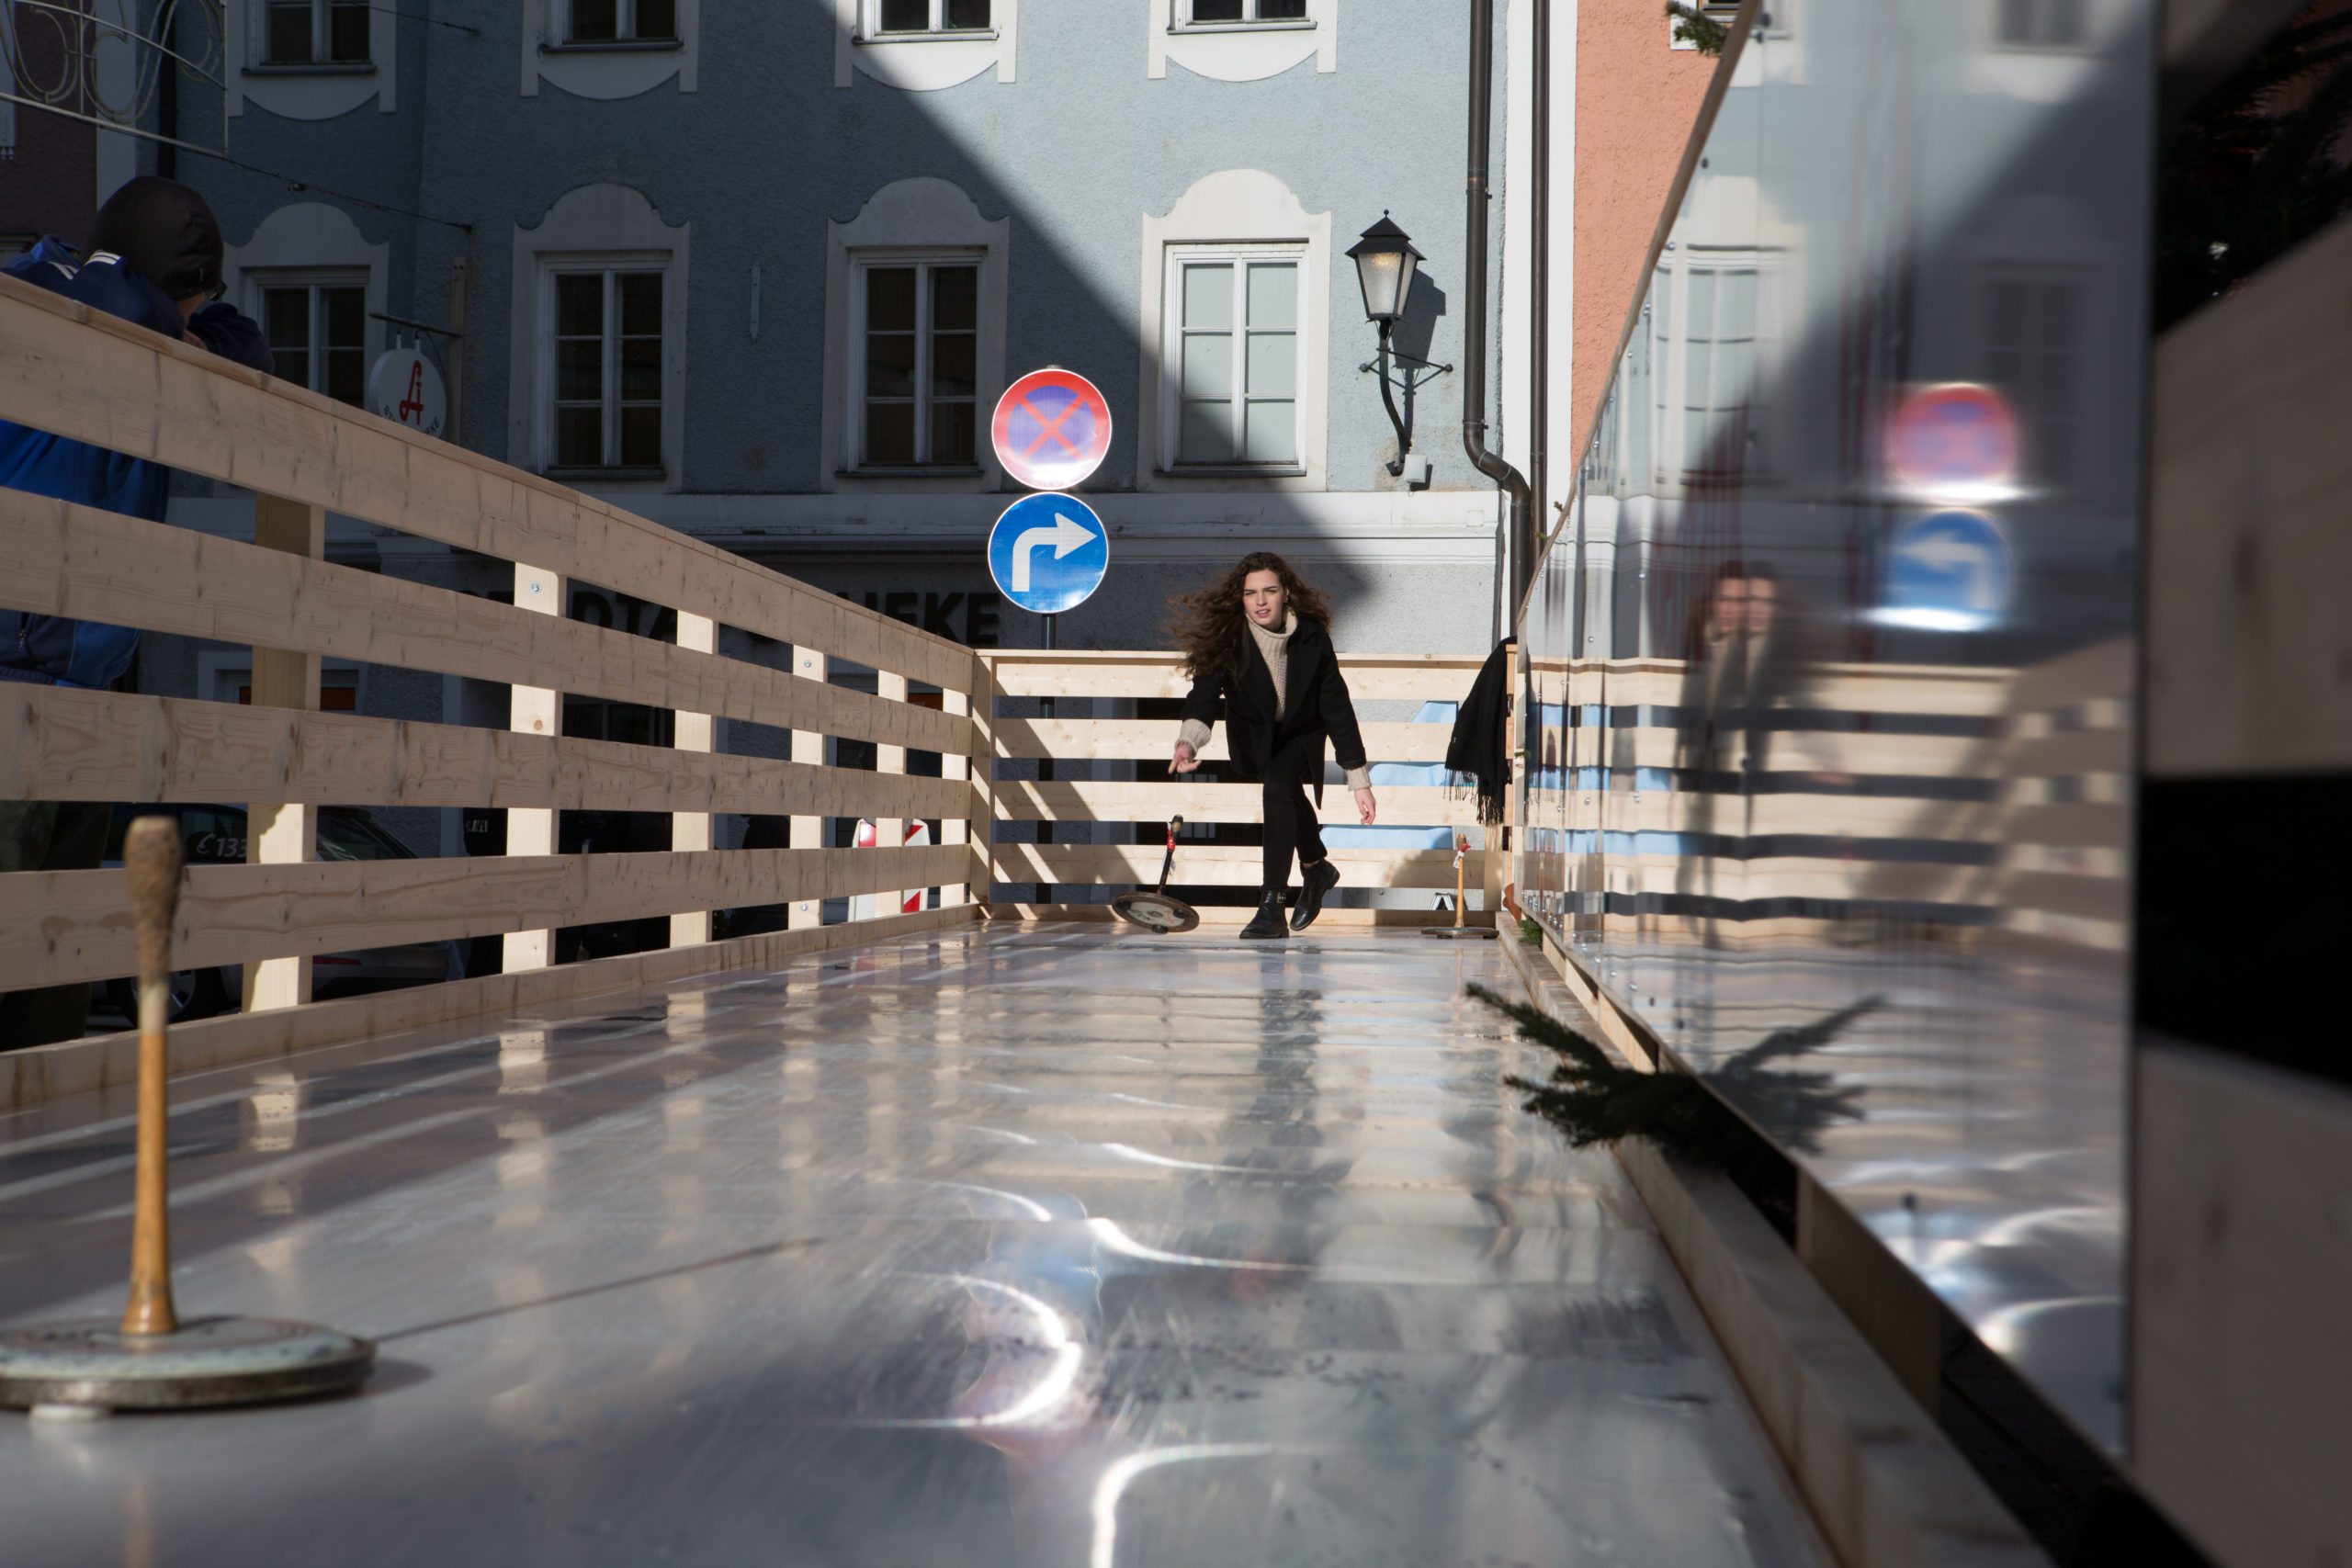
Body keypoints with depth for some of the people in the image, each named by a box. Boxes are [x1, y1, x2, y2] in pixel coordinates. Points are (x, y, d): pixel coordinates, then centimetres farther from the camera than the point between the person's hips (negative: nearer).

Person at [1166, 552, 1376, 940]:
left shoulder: (1312, 638, -26)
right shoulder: (1227, 639, -26)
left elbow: (1337, 709, -21)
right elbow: (1204, 695, -37)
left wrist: (1360, 781, -21)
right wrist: (1188, 740, -60)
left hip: (1301, 734, -2)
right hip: (1252, 735, 2)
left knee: (1278, 788, -24)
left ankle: (1271, 908, -24)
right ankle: (1316, 868, 34)